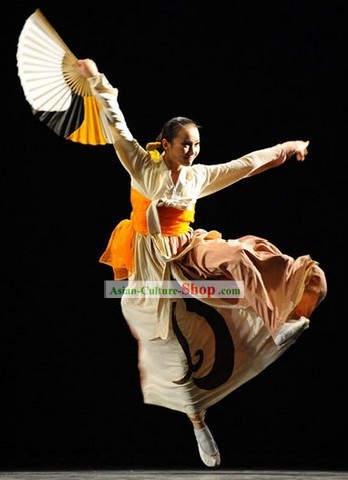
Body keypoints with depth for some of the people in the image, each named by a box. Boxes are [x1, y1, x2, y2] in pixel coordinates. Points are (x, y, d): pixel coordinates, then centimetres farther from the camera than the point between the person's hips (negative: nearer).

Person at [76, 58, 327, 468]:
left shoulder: (198, 177, 4)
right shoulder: (143, 168, -8)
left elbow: (244, 165, 13)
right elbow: (119, 129, -12)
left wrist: (284, 149, 19)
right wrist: (98, 83, -17)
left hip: (187, 258, 4)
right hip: (154, 267, -4)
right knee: (175, 349, -1)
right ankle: (198, 424, 6)